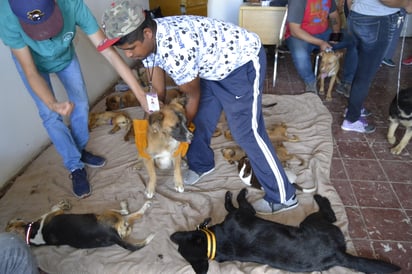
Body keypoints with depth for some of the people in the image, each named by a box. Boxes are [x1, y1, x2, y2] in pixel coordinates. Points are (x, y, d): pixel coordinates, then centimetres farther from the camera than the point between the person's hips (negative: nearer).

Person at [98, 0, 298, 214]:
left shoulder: (174, 50, -36)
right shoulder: (148, 39, -9)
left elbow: (194, 95, -17)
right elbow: (157, 92, 4)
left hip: (244, 62, -9)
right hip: (213, 67, 9)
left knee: (247, 132, -10)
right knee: (199, 119, 14)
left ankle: (283, 197, 1)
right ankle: (201, 165, 40)